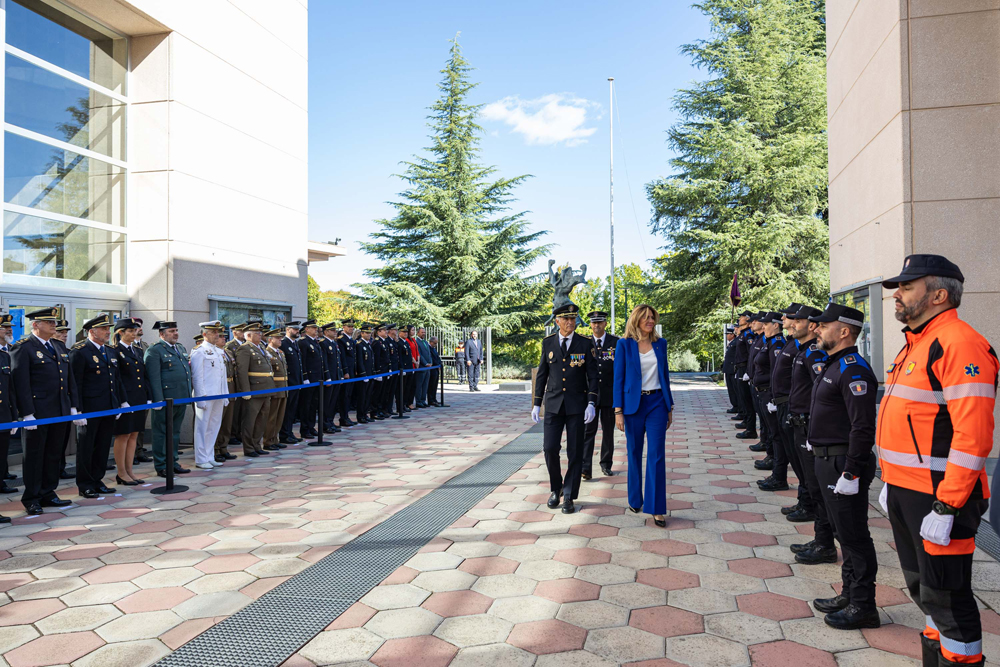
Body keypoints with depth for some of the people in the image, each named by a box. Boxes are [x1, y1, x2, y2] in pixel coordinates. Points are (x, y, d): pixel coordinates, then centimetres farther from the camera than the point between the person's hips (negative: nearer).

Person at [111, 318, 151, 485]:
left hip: (139, 399, 7)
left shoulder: (138, 351, 15)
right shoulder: (115, 351, -6)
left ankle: (129, 471, 17)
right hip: (125, 399, -7)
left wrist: (148, 397, 11)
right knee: (123, 435, 0)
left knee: (134, 435, 10)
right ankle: (121, 473, 10)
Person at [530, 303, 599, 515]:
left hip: (577, 406, -1)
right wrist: (536, 404, 5)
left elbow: (593, 376, -2)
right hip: (553, 405, 1)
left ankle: (569, 497, 13)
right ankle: (556, 489, 19)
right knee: (550, 448, -5)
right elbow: (542, 374, 8)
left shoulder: (585, 344, -1)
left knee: (575, 452, 1)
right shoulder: (548, 343, 4)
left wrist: (591, 404, -13)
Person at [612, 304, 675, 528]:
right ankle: (635, 499, 27)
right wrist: (618, 411, -8)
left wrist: (670, 407, 12)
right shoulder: (624, 344, -2)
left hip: (657, 402, 2)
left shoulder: (660, 343, 8)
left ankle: (656, 508, 0)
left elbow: (665, 375, 13)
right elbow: (618, 378, -4)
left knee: (657, 455, -4)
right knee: (634, 453, 10)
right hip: (633, 404, -2)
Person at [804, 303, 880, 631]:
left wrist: (850, 472, -25)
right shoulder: (834, 366, 14)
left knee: (854, 537, 0)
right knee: (844, 533, 19)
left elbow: (863, 428, -25)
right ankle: (849, 595, 31)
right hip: (828, 460, 11)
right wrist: (815, 443, 20)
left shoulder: (853, 370, -19)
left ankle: (863, 607, 12)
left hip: (844, 464, -11)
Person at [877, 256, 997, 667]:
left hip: (938, 497, -10)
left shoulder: (958, 344, -17)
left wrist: (946, 507, -24)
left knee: (944, 594, 2)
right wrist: (891, 483, 20)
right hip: (905, 491, 10)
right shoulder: (916, 344, 15)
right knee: (921, 586, 20)